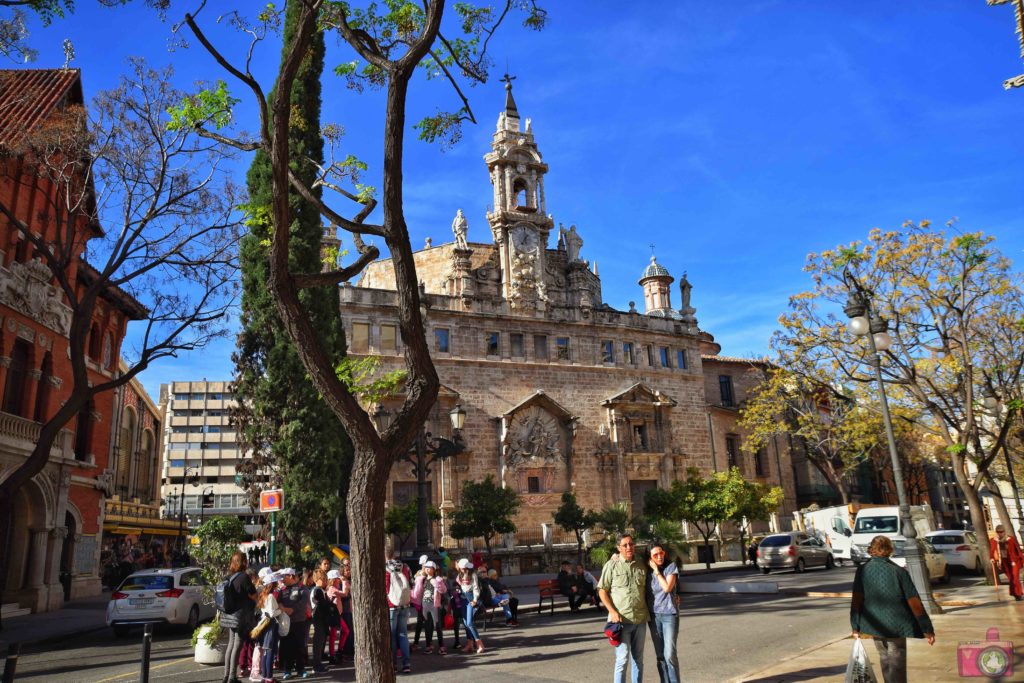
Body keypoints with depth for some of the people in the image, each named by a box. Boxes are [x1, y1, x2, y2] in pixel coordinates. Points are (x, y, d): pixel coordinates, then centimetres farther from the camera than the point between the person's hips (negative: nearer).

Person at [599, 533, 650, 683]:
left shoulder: (641, 565, 6)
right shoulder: (612, 565, -5)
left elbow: (646, 590, 17)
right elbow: (602, 590, -3)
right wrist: (612, 611, -12)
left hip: (640, 620, 4)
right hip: (621, 620, -4)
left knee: (638, 659, 13)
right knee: (622, 658, -6)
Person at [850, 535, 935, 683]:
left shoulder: (863, 570, -6)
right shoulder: (898, 571, -11)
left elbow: (856, 600, -7)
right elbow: (914, 603, -10)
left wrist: (855, 626, 2)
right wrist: (927, 629, -2)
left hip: (874, 624, 2)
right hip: (895, 625, -2)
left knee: (885, 659, 22)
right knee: (897, 665, 5)